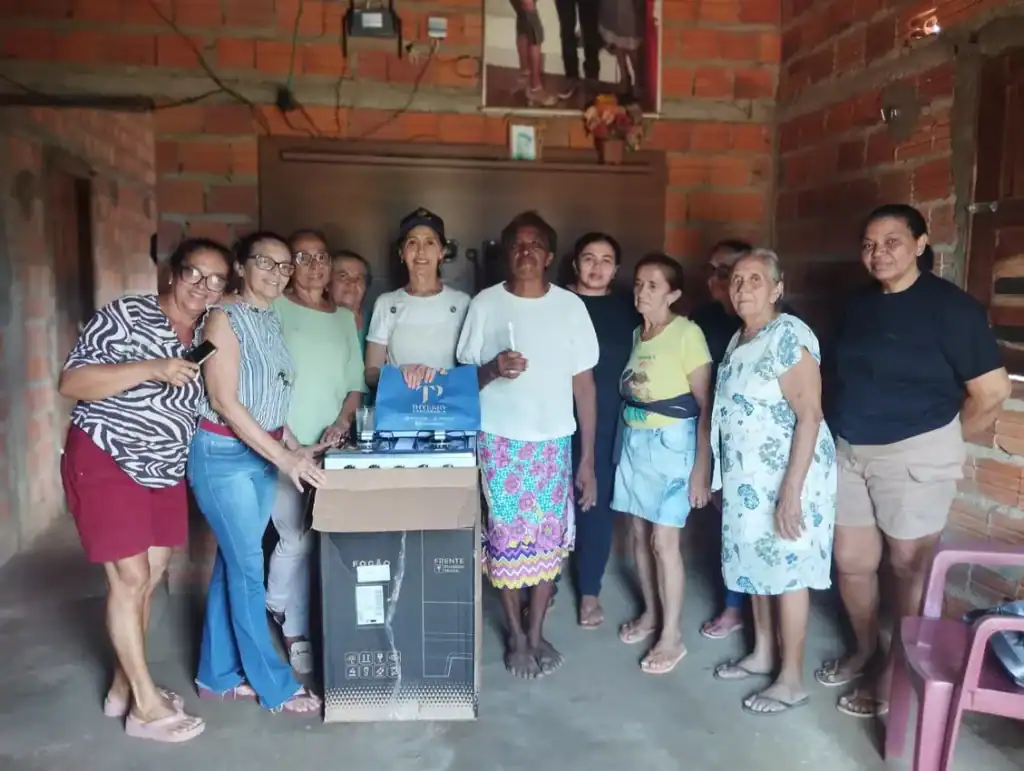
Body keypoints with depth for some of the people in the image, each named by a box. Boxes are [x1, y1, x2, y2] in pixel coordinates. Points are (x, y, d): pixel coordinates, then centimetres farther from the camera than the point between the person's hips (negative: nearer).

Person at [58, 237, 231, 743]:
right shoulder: (124, 315, -12)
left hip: (165, 470, 7)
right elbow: (70, 384, -17)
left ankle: (124, 685, 28)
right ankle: (146, 705, 8)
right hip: (105, 461, -7)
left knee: (151, 577, 11)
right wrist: (151, 368, -27)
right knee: (130, 578, -3)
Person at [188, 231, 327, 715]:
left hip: (262, 454, 8)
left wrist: (294, 448, 5)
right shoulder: (224, 319, -12)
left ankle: (218, 675, 26)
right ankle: (275, 686, 10)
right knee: (249, 569, -1)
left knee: (232, 564, 14)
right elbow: (225, 402, -18)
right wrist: (283, 459, -21)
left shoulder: (273, 323, 10)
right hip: (223, 454, -7)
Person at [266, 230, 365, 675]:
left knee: (315, 538, 6)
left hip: (330, 446, 5)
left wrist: (342, 422, -4)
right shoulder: (274, 309, -2)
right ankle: (294, 631, 20)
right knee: (297, 539, -1)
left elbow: (355, 383, 13)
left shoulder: (344, 318, 14)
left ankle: (286, 619, 27)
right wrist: (284, 436, -16)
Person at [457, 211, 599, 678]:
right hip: (500, 441, -1)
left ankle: (537, 632, 26)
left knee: (549, 537, 8)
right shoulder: (485, 304, -3)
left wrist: (588, 458, 0)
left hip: (555, 442, 1)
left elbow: (584, 385, 2)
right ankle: (516, 636, 24)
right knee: (507, 539, 4)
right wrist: (493, 368, -21)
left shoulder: (570, 306, 0)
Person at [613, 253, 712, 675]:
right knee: (640, 533, 12)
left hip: (672, 443, -6)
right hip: (634, 440, 7)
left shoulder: (687, 333, -12)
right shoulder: (636, 333, 8)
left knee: (664, 539, -4)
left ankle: (671, 636, 11)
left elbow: (706, 405, -14)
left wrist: (701, 468, -17)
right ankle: (650, 613, 30)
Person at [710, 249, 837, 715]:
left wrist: (792, 490, -25)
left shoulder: (790, 336, -18)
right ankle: (762, 654, 35)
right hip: (747, 477, 9)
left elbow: (809, 416, -22)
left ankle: (792, 680, 17)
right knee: (755, 566, 17)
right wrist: (724, 477, 17)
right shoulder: (739, 340, 10)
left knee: (787, 573, 2)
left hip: (785, 478, -9)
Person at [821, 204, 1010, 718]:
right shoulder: (860, 305, 8)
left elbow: (993, 391, -12)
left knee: (909, 567, 8)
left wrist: (943, 440, -1)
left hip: (915, 456, -6)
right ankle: (865, 652, 36)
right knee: (851, 562, 14)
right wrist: (847, 433, 8)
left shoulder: (948, 305, -12)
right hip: (851, 452, 6)